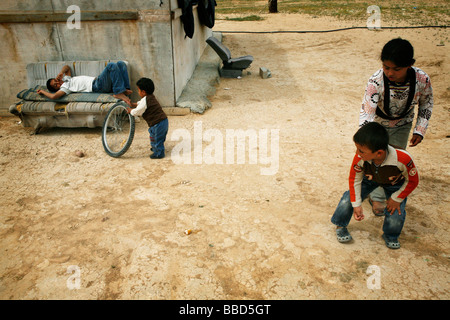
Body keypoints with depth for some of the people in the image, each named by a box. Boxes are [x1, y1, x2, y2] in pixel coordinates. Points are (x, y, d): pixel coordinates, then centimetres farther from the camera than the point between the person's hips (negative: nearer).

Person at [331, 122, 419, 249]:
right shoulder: (359, 158, -37)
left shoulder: (403, 159, -43)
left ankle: (390, 236, 20)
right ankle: (340, 226, 16)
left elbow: (412, 181, -20)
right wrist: (356, 205, -15)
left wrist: (396, 198, -15)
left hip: (395, 183, -1)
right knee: (349, 199, -14)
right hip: (370, 178, 2)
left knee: (396, 212, -15)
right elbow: (354, 180, -16)